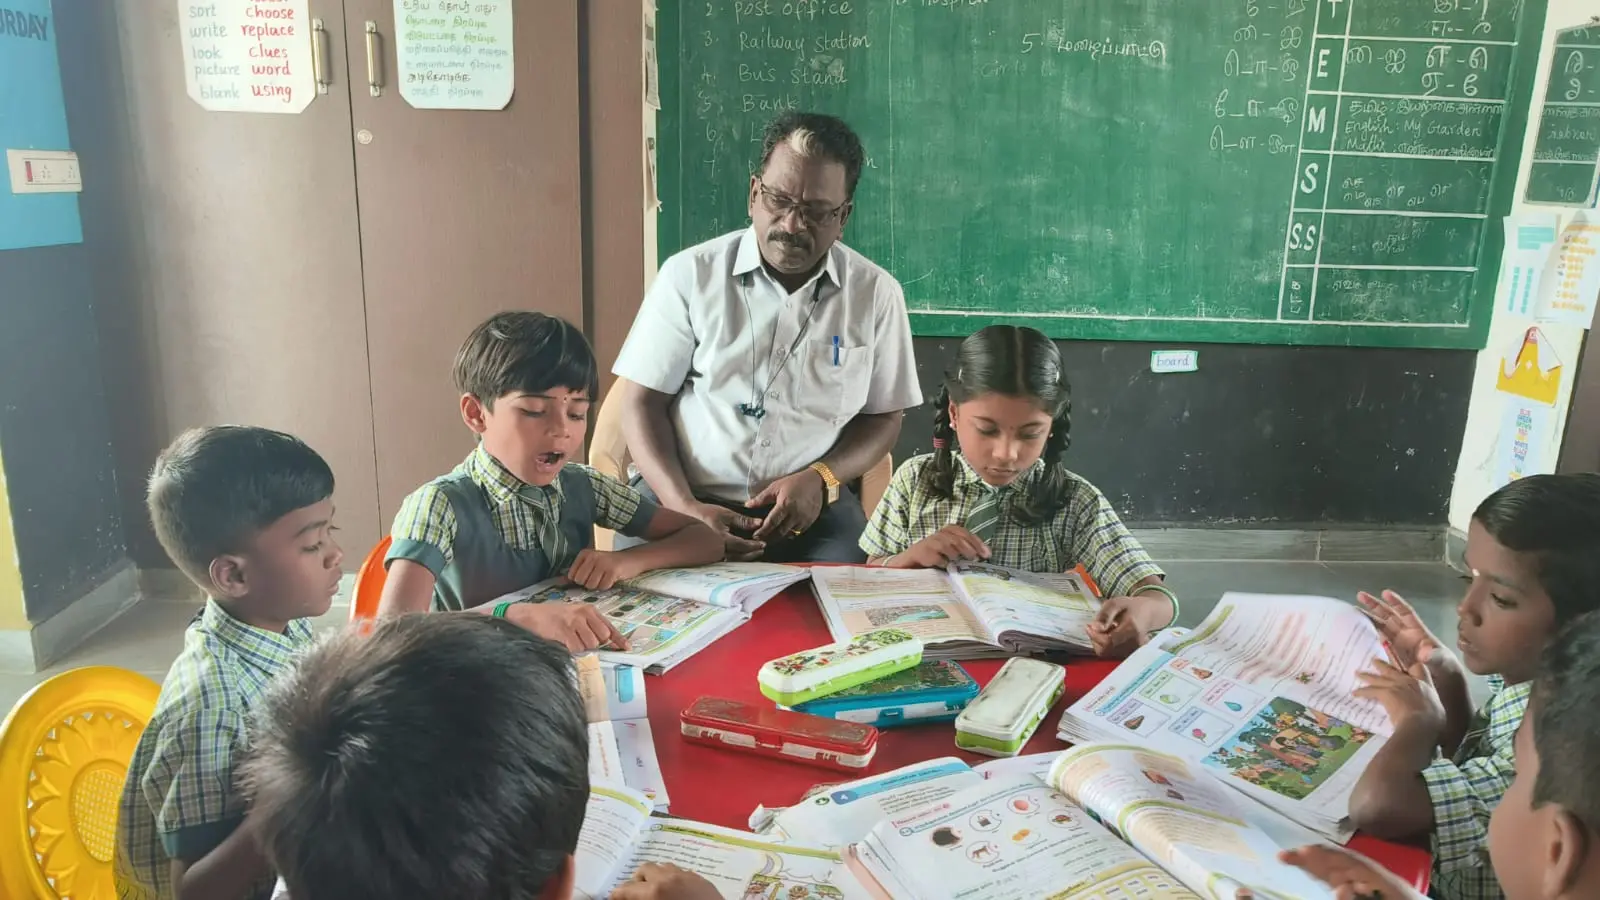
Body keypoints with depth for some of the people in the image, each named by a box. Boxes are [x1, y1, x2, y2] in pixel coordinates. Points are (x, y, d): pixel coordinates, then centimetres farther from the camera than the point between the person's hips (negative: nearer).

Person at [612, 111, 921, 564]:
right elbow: (641, 400, 1)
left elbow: (884, 416, 10)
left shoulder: (876, 294, 3)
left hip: (814, 509, 1)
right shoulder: (690, 274, 0)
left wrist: (820, 480, -10)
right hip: (685, 499, 0)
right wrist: (684, 506, -14)